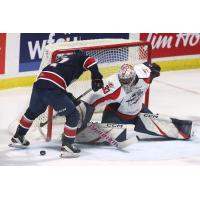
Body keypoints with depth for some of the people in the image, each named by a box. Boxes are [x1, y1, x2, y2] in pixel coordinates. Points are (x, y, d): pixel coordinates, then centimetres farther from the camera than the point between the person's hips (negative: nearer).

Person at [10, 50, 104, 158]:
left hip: (39, 83, 8)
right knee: (73, 115, 1)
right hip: (52, 88, -8)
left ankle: (18, 137, 45)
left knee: (33, 111, 33)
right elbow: (91, 61, -9)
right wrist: (97, 77, -5)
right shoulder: (80, 58, 14)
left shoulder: (65, 60, 35)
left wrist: (70, 99, 38)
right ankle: (67, 146, -4)